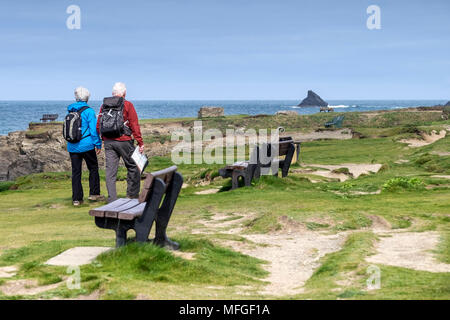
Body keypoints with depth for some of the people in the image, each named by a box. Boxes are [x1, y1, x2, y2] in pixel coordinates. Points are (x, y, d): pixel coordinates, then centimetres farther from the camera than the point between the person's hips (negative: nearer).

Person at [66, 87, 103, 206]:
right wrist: (98, 144, -6)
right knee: (93, 168, 11)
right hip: (86, 145, -5)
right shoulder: (88, 111, -9)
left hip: (72, 146, 5)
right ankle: (94, 193, 12)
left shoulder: (71, 111, 8)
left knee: (76, 172, 6)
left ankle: (76, 198, 6)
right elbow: (94, 129, -11)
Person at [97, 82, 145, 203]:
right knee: (133, 167, 11)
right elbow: (134, 125, -6)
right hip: (124, 141, -4)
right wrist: (140, 143, -3)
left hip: (108, 142, 4)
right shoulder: (127, 105, -4)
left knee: (110, 170, 3)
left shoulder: (104, 105, 10)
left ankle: (112, 199, 1)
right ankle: (132, 194, 15)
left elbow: (98, 126, 12)